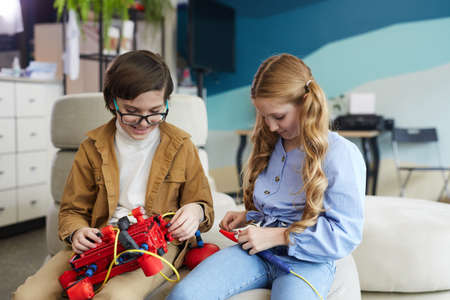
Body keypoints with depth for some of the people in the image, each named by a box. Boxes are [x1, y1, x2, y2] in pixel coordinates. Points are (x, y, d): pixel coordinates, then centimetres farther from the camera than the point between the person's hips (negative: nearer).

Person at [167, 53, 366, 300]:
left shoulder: (342, 154, -8)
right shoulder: (270, 145, 15)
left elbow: (346, 235, -11)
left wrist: (277, 236, -13)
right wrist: (248, 217, 10)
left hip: (307, 261, -5)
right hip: (258, 251, 5)